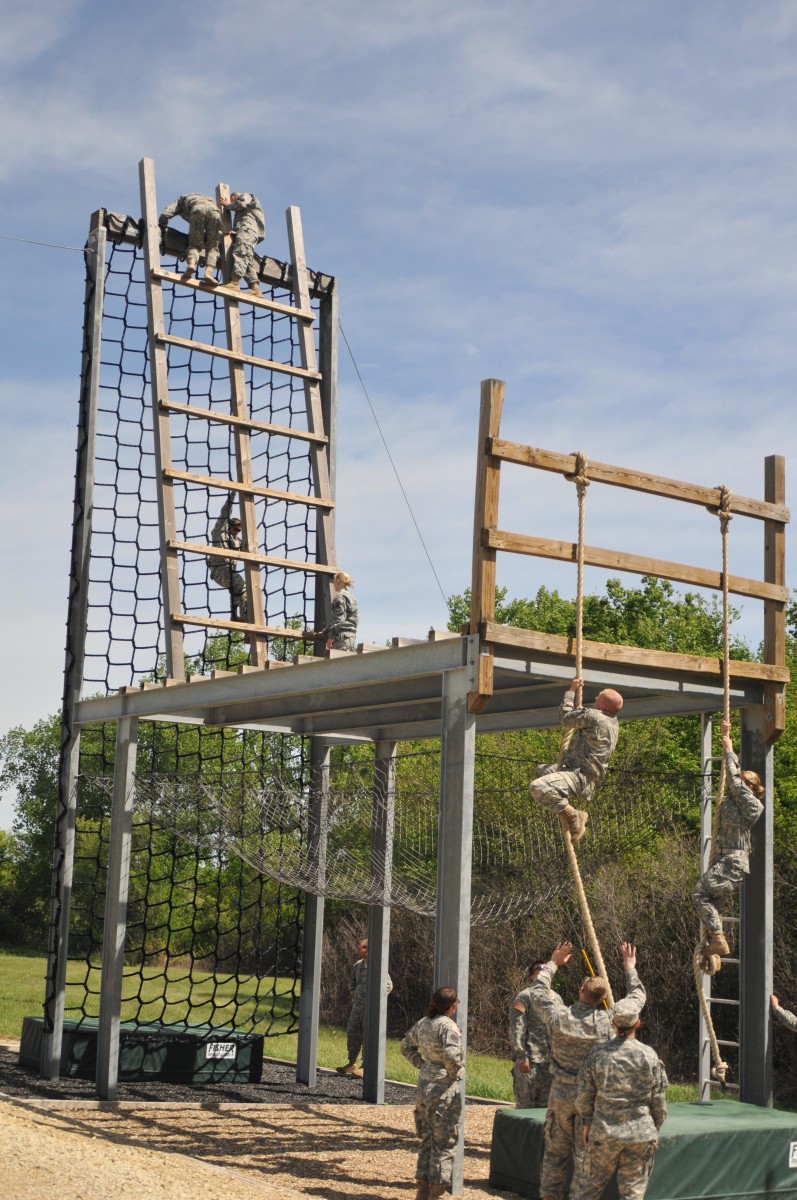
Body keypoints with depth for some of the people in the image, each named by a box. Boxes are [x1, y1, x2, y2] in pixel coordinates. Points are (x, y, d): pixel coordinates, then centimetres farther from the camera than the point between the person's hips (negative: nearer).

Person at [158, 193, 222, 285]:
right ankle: (209, 272, -15)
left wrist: (161, 230, 33)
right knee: (212, 247, 9)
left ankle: (191, 264, -22)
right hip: (214, 209, 2)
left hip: (197, 209, -2)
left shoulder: (181, 200, 35)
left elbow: (165, 214, 20)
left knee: (195, 244, 8)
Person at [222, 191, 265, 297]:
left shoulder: (246, 196, 19)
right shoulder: (241, 212, 43)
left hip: (247, 229, -9)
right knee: (248, 261, -4)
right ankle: (255, 288, -17)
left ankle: (235, 281, -45)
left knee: (240, 252, -26)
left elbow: (241, 203, -3)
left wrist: (228, 205, 10)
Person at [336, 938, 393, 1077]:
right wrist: (352, 993, 12)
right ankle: (352, 1063, 21)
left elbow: (388, 985, -12)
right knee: (352, 1033, 10)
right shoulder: (358, 965, 11)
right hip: (357, 1005, 8)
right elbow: (353, 981, 28)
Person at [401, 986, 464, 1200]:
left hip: (424, 1086, 7)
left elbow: (406, 1047, 18)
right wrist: (455, 1072, -14)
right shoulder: (448, 1026, -18)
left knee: (427, 1139, 17)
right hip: (445, 1089, -7)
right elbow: (451, 1055, -31)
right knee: (444, 1141, 5)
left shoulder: (422, 1024, 5)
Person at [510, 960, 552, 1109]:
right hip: (529, 1061, -7)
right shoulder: (524, 997, -6)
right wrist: (521, 1057, -18)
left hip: (549, 1061, 7)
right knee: (525, 1105, -3)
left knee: (544, 1105, 11)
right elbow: (516, 1030, -13)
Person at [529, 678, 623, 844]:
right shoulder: (611, 721, 13)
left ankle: (573, 816, -16)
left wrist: (571, 691, 7)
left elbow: (566, 717, -4)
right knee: (542, 771, 32)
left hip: (580, 777, -11)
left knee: (538, 787, -31)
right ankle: (565, 808, 14)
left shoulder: (593, 717, -18)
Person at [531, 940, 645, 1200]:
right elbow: (637, 998, 4)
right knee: (585, 1153, 5)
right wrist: (630, 969, 18)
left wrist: (553, 963, 22)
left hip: (561, 1093, 2)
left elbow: (538, 990, 11)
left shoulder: (558, 1015, -10)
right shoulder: (608, 1021, -13)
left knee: (555, 1151, 13)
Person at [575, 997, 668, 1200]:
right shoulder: (649, 1055, -6)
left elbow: (583, 1094, 1)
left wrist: (586, 1121, 16)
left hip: (604, 1132, 1)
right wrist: (656, 1129, 13)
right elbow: (658, 1099, 0)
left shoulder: (598, 1053, -4)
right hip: (640, 1133, -1)